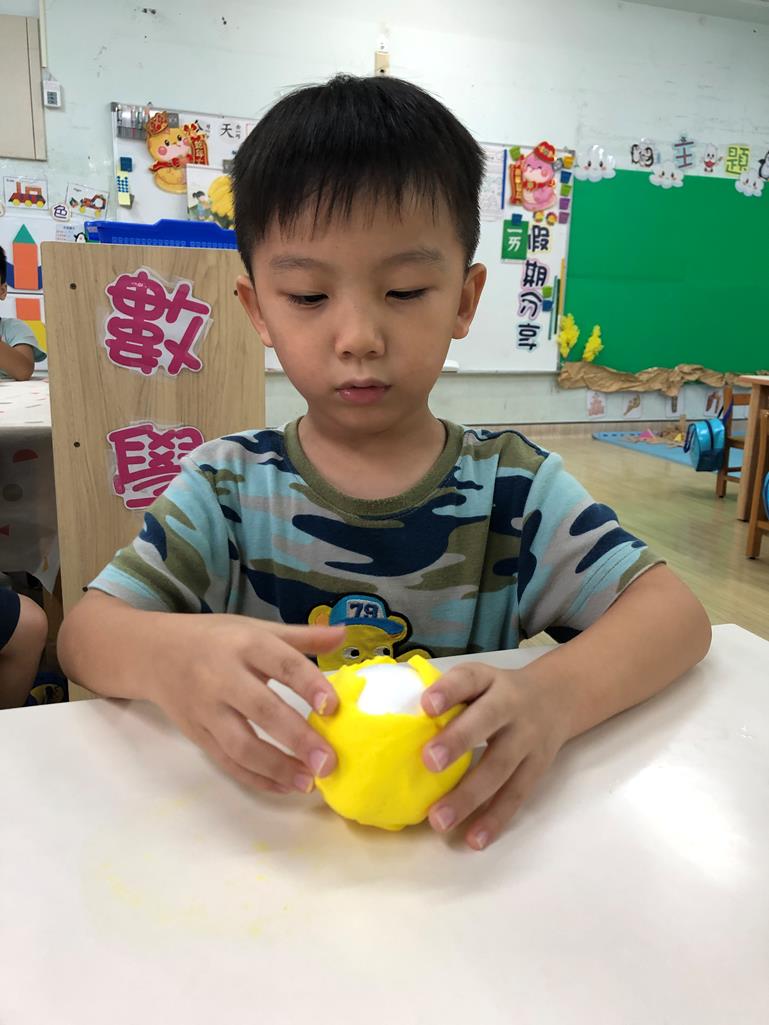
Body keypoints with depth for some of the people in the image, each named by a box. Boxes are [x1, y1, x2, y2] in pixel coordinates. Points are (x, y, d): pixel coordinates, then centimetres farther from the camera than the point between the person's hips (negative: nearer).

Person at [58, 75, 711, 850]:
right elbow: (84, 630, -8)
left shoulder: (513, 487, -5)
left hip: (457, 842, 0)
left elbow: (677, 611, -10)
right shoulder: (228, 487, -4)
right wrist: (167, 655, -32)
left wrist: (554, 695, -31)